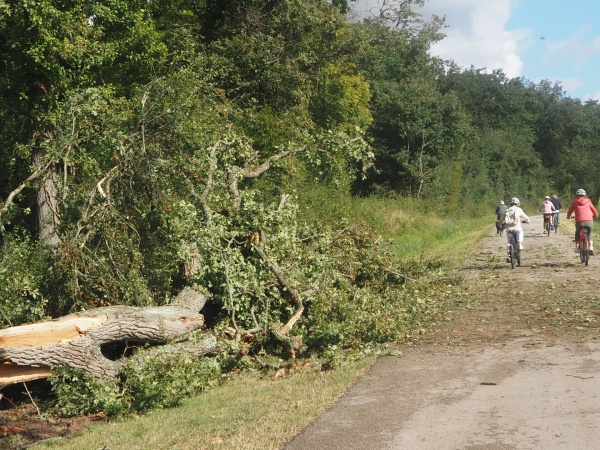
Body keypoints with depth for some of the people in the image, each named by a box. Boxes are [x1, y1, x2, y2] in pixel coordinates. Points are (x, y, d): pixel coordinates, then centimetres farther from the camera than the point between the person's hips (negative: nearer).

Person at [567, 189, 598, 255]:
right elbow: (594, 211, 18)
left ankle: (577, 247, 20)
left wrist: (568, 216, 36)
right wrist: (595, 216, 39)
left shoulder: (575, 202, 11)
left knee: (577, 233, 29)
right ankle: (591, 248, 10)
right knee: (589, 234, 26)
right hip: (589, 222, 1)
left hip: (579, 222, -1)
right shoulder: (588, 201, 14)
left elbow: (569, 211, 15)